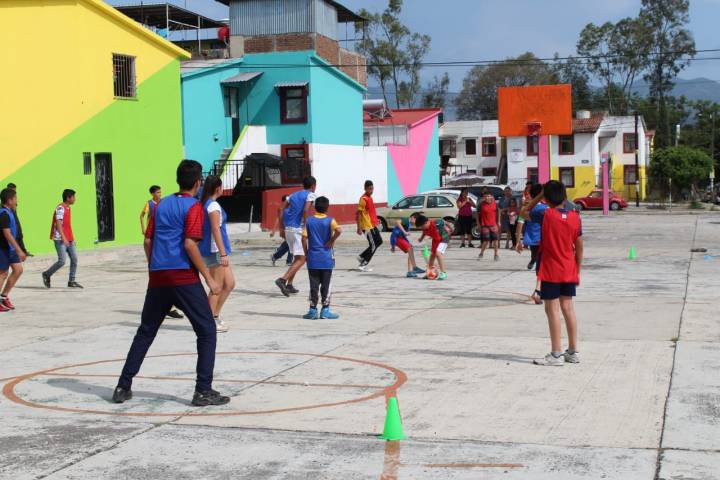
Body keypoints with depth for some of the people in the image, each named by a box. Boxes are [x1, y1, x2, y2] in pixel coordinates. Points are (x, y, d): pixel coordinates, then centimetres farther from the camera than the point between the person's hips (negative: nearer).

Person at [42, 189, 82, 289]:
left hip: (69, 240, 9)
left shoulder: (68, 208, 16)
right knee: (62, 261, -11)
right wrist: (63, 238, -29)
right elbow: (58, 224, -22)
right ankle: (47, 274, 9)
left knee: (74, 259, 3)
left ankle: (71, 281, 8)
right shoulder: (60, 208, -13)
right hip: (60, 240, -9)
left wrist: (72, 238, 22)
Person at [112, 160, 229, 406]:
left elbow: (148, 241, 14)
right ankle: (203, 391, -5)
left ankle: (123, 387, 18)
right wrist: (209, 278, -11)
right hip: (184, 278, -6)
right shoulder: (194, 207, -5)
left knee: (145, 332, 17)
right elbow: (190, 244, -14)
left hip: (158, 277, 6)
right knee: (207, 331, 1)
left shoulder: (162, 204, 14)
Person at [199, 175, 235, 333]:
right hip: (215, 250, -9)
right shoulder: (213, 206, -14)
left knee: (229, 283, 13)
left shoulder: (204, 204, 14)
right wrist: (223, 253, -22)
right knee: (216, 287, -2)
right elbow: (215, 230, -21)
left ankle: (215, 316, 18)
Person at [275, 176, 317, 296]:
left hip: (288, 228, 7)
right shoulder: (310, 195, -1)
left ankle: (289, 284, 15)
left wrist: (282, 228, 15)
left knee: (297, 258, 19)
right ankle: (283, 280, -21)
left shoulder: (293, 195, 19)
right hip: (298, 229, -7)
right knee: (301, 259, -6)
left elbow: (282, 210, 13)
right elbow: (305, 211, -18)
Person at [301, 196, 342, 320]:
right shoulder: (330, 220, -5)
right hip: (326, 259, -2)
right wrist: (332, 241, -10)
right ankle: (325, 310, 7)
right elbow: (339, 230, -24)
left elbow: (304, 238, -3)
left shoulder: (309, 221, 1)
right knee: (326, 285, 5)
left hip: (313, 259, 2)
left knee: (314, 285, 7)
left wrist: (306, 253, 6)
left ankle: (313, 310, 8)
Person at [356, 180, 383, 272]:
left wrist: (375, 220, 22)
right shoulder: (364, 199, -17)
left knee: (379, 241, 16)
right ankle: (363, 265, 3)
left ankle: (362, 257, 21)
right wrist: (359, 228, -21)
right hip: (367, 226, -9)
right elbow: (358, 213, -19)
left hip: (372, 225, 9)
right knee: (373, 245, -5)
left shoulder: (369, 198, 11)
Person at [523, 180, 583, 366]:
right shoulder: (575, 217, 0)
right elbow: (579, 247, 4)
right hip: (569, 271, 5)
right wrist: (578, 270, 13)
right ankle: (573, 352, 17)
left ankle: (556, 354, -2)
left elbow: (526, 211, 7)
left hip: (551, 271, -5)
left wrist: (540, 195, 6)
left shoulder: (545, 215, -13)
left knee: (553, 309, -2)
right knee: (568, 308, 11)